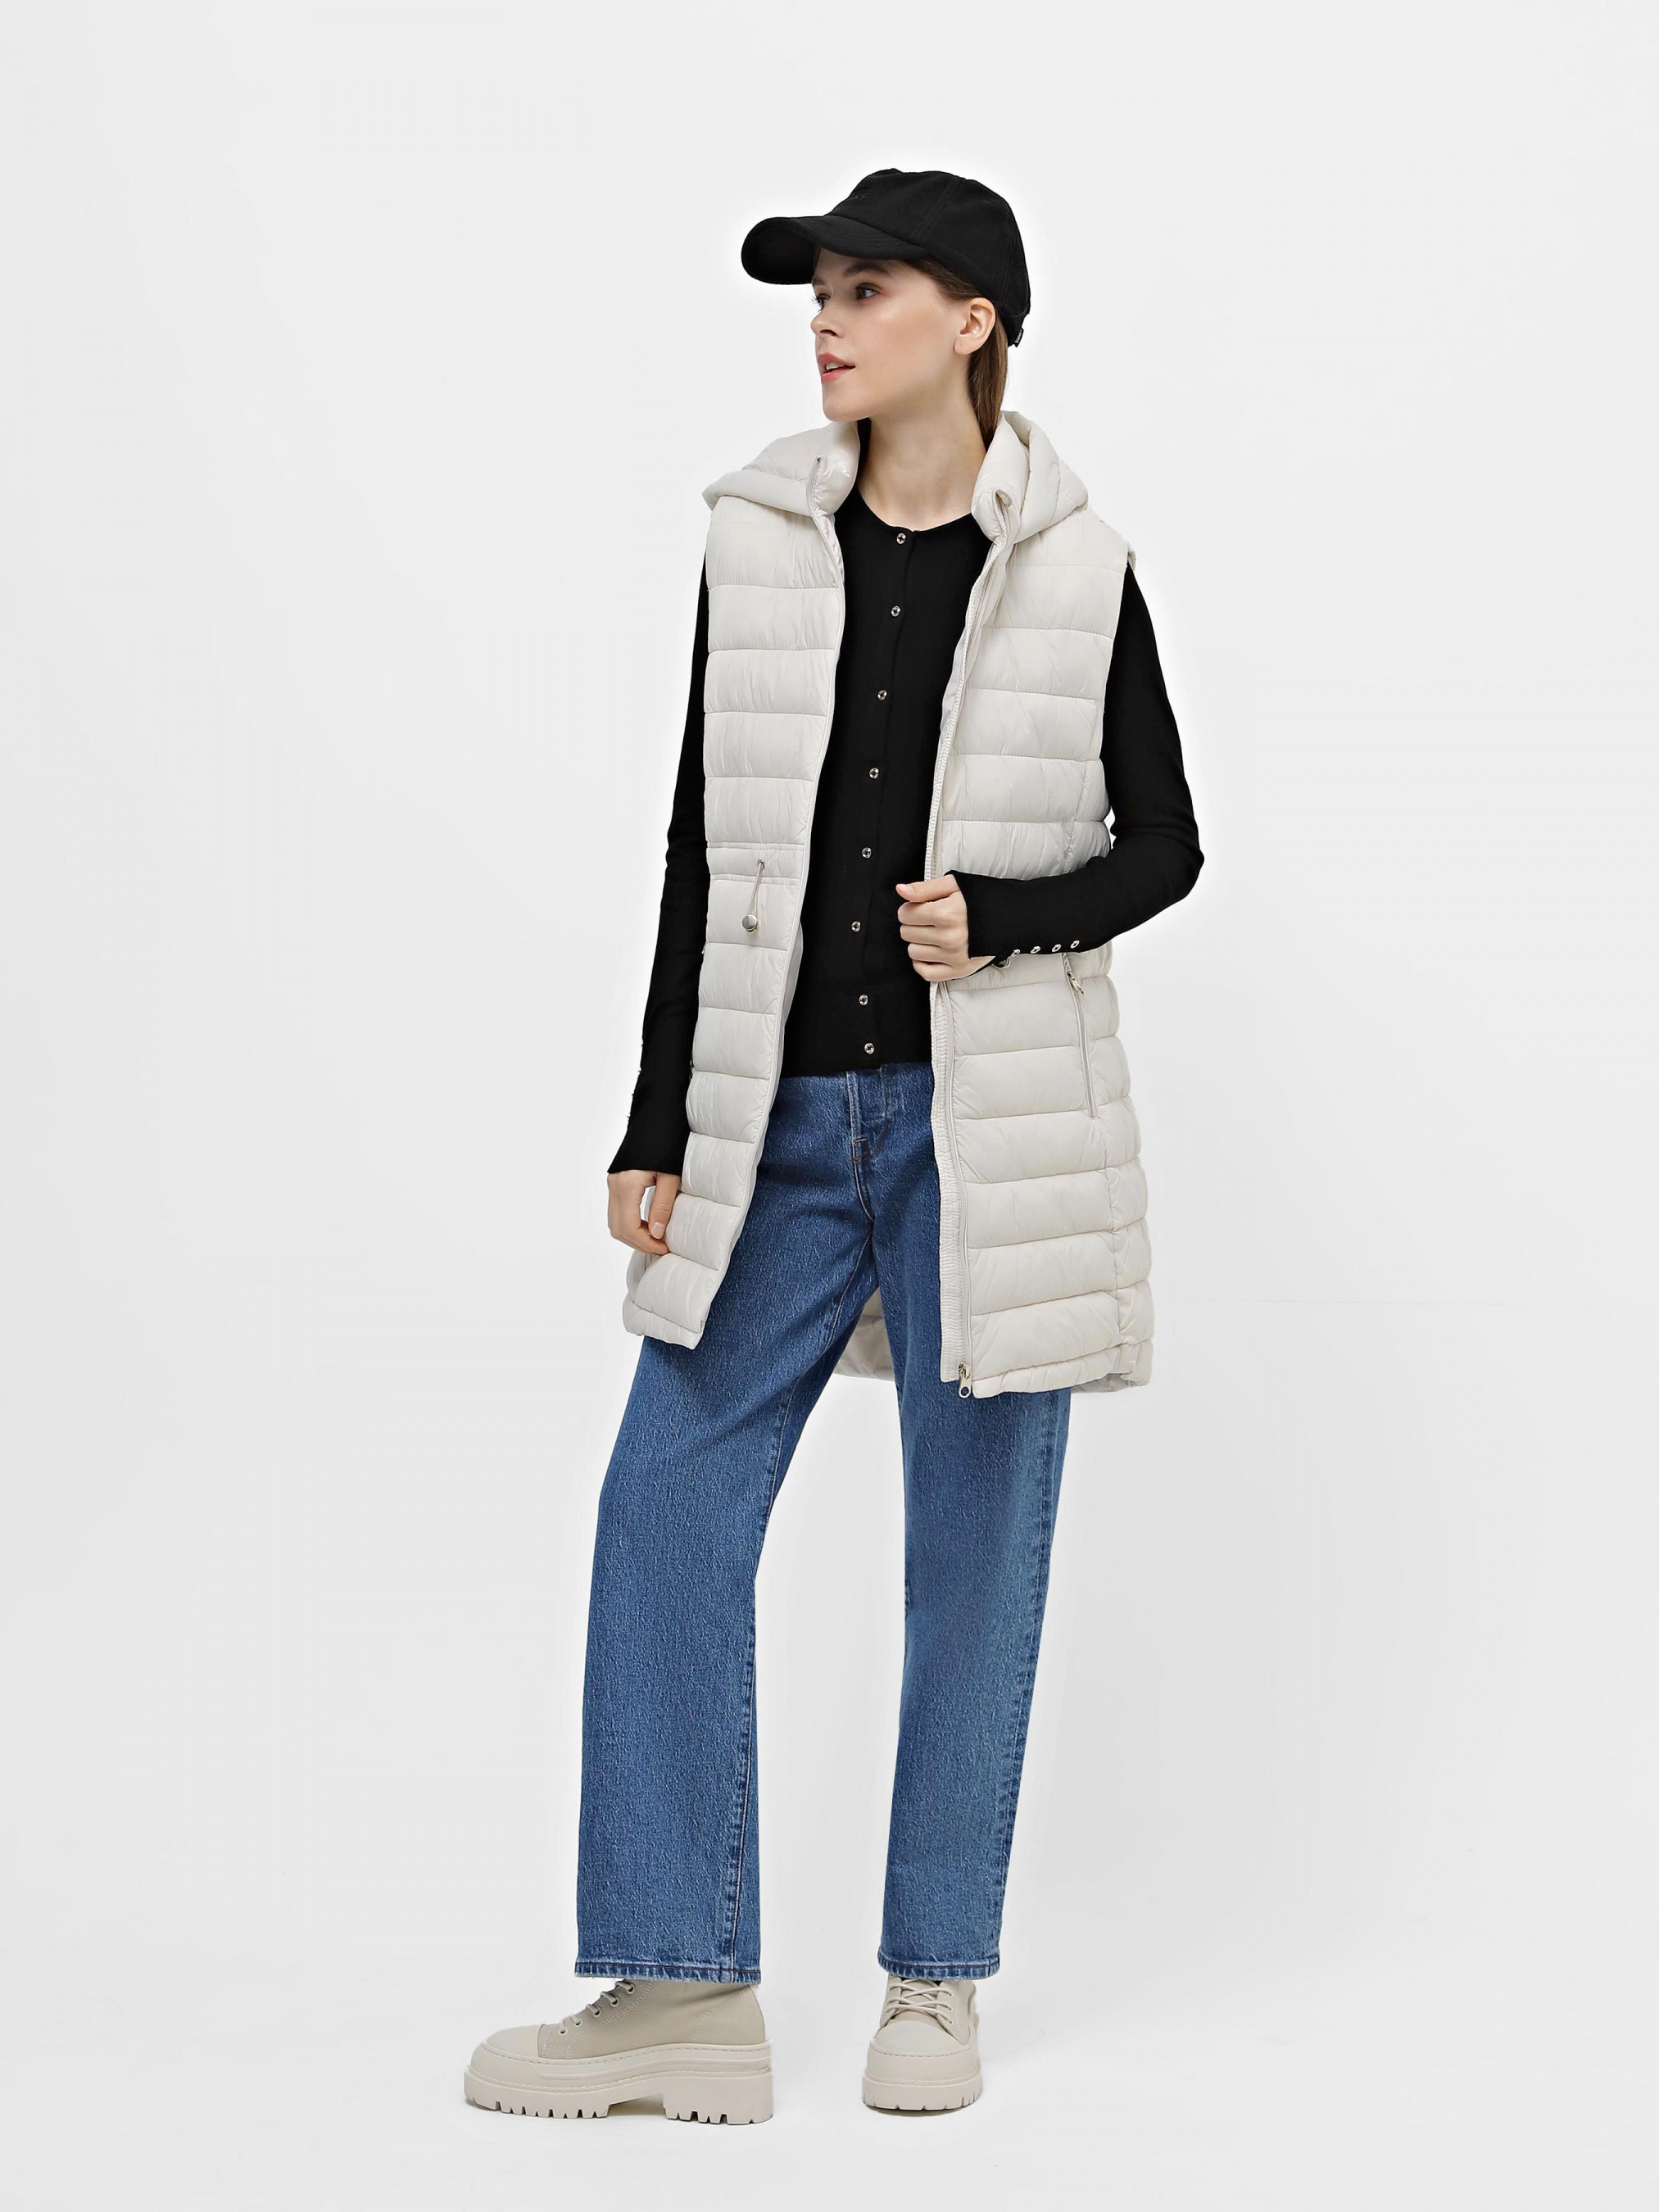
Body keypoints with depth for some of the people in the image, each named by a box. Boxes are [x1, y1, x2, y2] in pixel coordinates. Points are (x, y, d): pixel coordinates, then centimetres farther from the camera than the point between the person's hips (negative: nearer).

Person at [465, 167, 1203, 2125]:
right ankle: (684, 1989, 8)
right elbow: (703, 847, 7)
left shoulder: (1072, 568, -3)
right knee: (668, 1507, -2)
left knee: (974, 1537, 5)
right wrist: (656, 1130, 5)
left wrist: (1002, 918, -15)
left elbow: (1164, 845, 5)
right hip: (782, 1117, 3)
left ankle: (934, 1981, 20)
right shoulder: (759, 540, 4)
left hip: (989, 1122, -3)